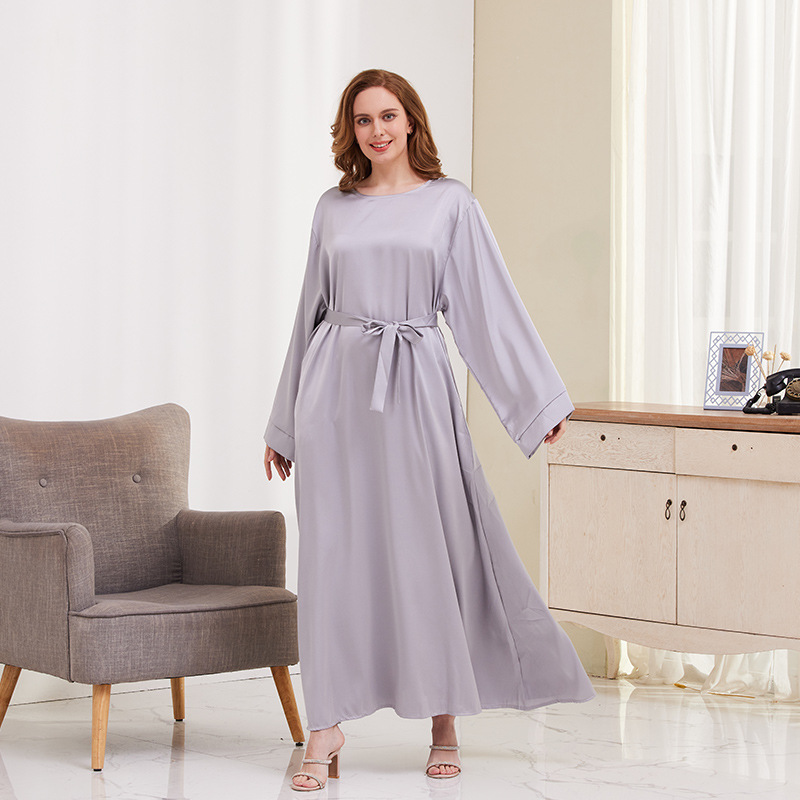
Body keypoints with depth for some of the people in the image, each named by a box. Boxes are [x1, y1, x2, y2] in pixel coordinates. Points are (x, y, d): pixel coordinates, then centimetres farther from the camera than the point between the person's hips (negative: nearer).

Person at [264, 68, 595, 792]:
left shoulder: (450, 203, 4)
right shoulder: (333, 208, 11)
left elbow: (489, 304, 2)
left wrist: (540, 400, -2)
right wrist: (284, 421, 20)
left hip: (414, 387, -2)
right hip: (336, 384, 2)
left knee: (428, 548, 0)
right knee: (334, 551, -1)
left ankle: (445, 724, 13)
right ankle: (326, 729, 2)